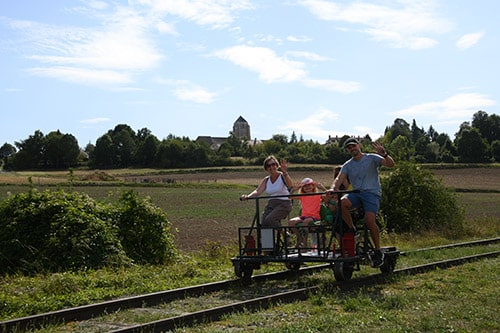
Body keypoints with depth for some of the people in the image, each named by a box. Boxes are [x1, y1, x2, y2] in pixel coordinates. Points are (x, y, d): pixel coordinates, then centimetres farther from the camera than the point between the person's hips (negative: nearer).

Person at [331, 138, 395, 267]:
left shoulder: (371, 158, 5)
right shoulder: (347, 165, 16)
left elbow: (391, 164, -6)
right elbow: (339, 178, 2)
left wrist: (384, 154, -27)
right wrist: (333, 189, -19)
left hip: (372, 193, -4)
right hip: (356, 193, 4)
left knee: (370, 220, -24)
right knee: (342, 203, -30)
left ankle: (378, 251, -8)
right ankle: (352, 230, -9)